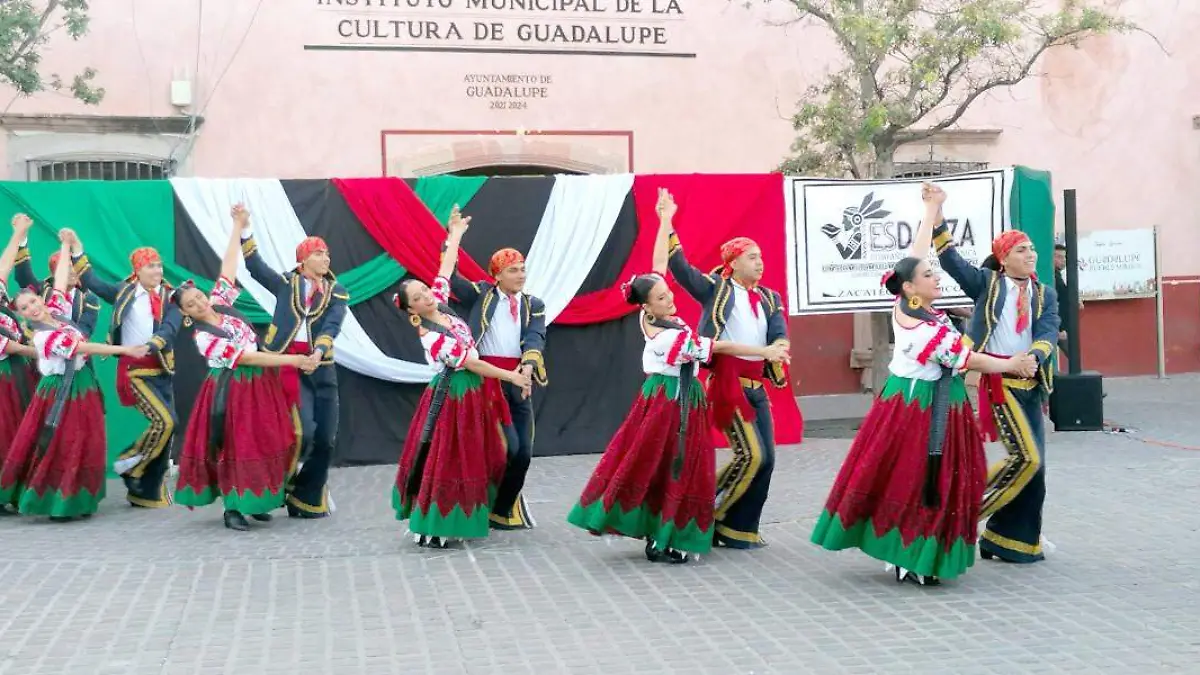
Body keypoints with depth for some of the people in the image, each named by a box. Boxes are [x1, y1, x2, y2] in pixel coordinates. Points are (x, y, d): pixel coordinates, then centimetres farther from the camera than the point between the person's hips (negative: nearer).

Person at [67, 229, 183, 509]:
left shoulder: (169, 297, 4)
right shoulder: (124, 292, 2)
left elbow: (169, 328, -11)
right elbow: (92, 281, 6)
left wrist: (149, 346, -29)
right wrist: (75, 246, 0)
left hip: (162, 369, 4)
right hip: (134, 368, -4)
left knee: (166, 424, 4)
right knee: (165, 421, -18)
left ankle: (149, 491, 15)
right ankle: (130, 466, 3)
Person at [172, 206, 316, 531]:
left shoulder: (220, 302, 0)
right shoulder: (203, 338, -17)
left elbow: (229, 266, 1)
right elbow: (246, 358, -22)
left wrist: (238, 226, -6)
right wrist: (293, 360, -25)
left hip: (259, 383, 7)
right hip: (232, 391, -7)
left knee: (263, 441, 8)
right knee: (234, 445, -2)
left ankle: (254, 501, 17)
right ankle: (233, 508, 6)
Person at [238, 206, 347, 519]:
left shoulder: (336, 292, 10)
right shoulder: (286, 283, 9)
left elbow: (332, 326, -5)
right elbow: (256, 267, -1)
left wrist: (318, 352, -23)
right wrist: (244, 229, -11)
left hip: (321, 368, 3)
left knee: (325, 440, 3)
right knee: (305, 431, -18)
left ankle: (307, 501, 19)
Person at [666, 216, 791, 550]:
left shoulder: (769, 299, 16)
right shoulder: (716, 289, 1)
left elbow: (780, 334, 2)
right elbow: (679, 267, -9)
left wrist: (777, 350, -20)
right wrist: (668, 225, -15)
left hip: (757, 386, 7)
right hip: (727, 384, -6)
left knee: (766, 459, 3)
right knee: (750, 454, -13)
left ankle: (740, 529, 14)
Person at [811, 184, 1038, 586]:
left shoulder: (903, 306, -5)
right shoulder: (933, 331, -23)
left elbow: (914, 256, 5)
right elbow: (969, 361, -14)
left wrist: (932, 211, 11)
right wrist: (1012, 365, 0)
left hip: (902, 399, 8)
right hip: (928, 407, -8)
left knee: (890, 473, 9)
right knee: (924, 480, -2)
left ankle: (900, 553, 17)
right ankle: (916, 562, 2)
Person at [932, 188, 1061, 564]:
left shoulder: (1045, 294, 12)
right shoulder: (987, 283, 3)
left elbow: (1048, 332, -2)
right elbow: (951, 260, -7)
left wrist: (1033, 356, -24)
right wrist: (937, 214, -16)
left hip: (1031, 383, 6)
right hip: (998, 379, -6)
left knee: (1034, 464, 8)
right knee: (1026, 457, -16)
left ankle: (1010, 540, 20)